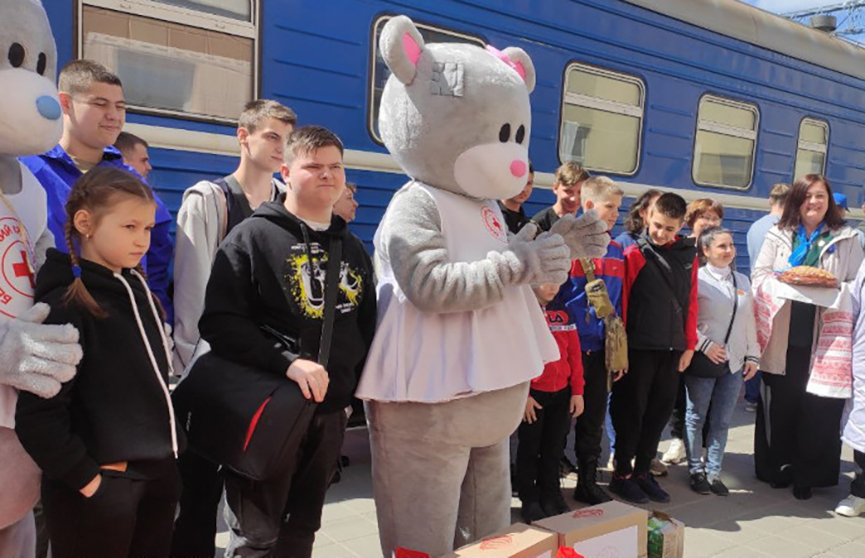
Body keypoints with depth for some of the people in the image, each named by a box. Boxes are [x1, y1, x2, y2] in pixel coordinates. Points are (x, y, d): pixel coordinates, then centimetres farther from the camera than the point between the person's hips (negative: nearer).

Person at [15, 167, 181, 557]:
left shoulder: (137, 291, 8)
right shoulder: (67, 305, -17)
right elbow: (37, 417, -20)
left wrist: (170, 447, 12)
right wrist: (87, 478, -15)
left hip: (158, 473, 7)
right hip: (101, 486, -7)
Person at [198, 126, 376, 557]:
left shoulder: (352, 247, 12)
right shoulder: (252, 236, -7)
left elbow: (366, 327, 18)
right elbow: (219, 322, -15)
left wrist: (360, 388, 8)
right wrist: (286, 363, -25)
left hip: (329, 412, 6)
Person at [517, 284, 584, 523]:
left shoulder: (563, 310, 6)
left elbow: (574, 352, 8)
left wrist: (577, 391, 4)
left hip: (562, 393, 5)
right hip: (532, 395, -4)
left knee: (554, 448, 13)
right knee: (530, 448, 8)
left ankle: (550, 496, 28)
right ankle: (529, 500, 21)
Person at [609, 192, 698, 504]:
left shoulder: (688, 256, 8)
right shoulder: (635, 254, -6)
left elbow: (691, 303, 12)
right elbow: (622, 301, -7)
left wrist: (689, 345, 9)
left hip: (672, 349, 5)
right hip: (640, 348, -5)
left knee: (660, 411, 10)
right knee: (631, 411, 3)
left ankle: (642, 471, 24)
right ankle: (621, 474, 16)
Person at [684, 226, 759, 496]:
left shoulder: (743, 281, 12)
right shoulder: (697, 279, -7)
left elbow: (749, 321, 15)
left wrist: (752, 355, 11)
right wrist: (704, 345, -15)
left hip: (733, 362, 5)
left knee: (721, 421, 10)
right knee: (696, 418, 5)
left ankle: (713, 471, 20)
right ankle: (696, 471, 18)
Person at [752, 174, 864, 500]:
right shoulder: (778, 235, 10)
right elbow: (759, 274, 6)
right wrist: (784, 282, -13)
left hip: (824, 336, -1)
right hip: (783, 334, 1)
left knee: (817, 407, 1)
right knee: (780, 403, 7)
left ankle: (807, 474, 15)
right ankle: (778, 468, 21)